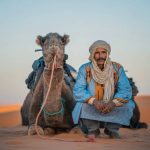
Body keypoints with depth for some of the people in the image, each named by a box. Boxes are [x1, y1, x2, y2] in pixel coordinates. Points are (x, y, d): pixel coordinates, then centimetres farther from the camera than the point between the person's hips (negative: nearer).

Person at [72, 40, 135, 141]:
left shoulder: (117, 68, -8)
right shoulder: (85, 69, -10)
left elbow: (126, 90, -14)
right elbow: (78, 91, -18)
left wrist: (113, 103, -32)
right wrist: (94, 101, -35)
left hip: (112, 107, 1)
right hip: (91, 110, -1)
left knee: (128, 105, -23)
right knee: (81, 106, -30)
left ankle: (112, 129, 4)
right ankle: (93, 130, 0)